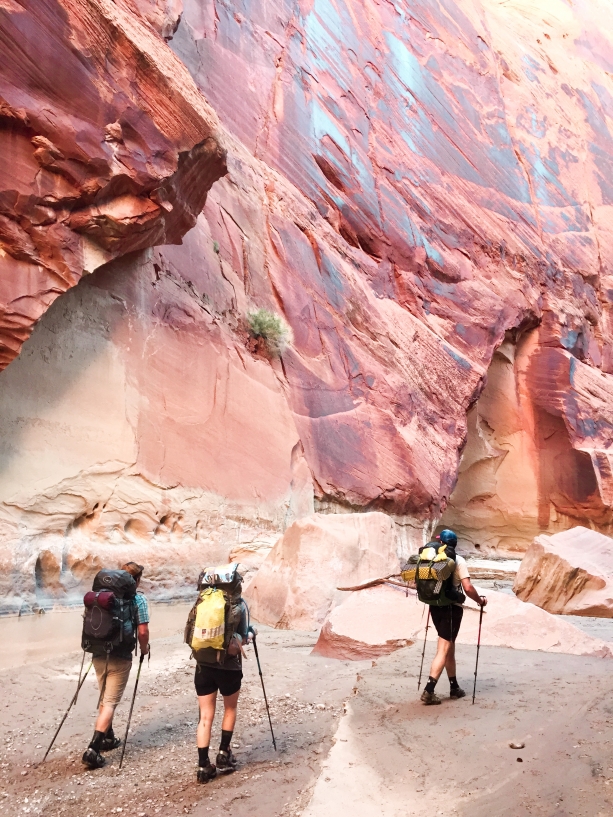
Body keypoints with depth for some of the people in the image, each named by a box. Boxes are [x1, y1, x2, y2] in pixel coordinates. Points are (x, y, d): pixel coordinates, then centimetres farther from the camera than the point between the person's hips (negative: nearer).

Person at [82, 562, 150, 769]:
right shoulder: (138, 598, -7)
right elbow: (142, 631, -12)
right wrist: (144, 649, 6)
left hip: (99, 654, 6)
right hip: (119, 658, -5)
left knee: (105, 698, 23)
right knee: (110, 702, -1)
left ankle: (107, 738, 35)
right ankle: (93, 749, -10)